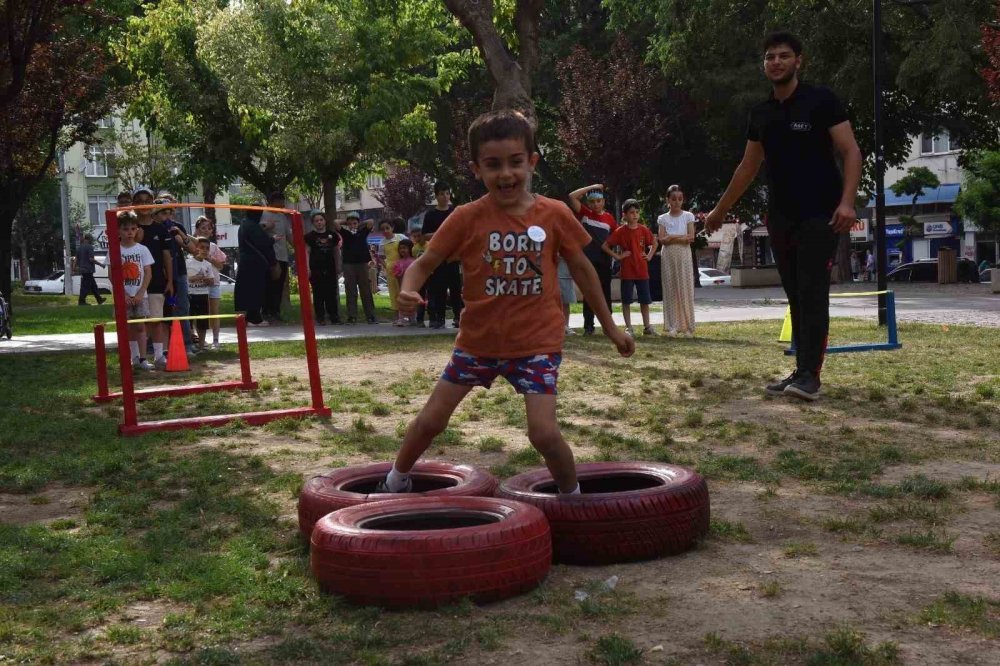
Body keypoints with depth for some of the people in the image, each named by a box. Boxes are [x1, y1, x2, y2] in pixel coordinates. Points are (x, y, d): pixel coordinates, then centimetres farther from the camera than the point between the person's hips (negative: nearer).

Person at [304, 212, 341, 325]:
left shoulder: (332, 234, 10)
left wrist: (337, 265, 15)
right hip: (316, 269, -3)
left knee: (332, 292, 3)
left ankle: (334, 316, 9)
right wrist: (307, 267, -10)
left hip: (330, 268, 3)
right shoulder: (310, 236, 2)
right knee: (318, 293, -1)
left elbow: (336, 250, 17)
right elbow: (307, 252, -1)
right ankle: (320, 317, 2)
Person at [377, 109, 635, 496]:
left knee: (543, 431, -14)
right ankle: (396, 481, 36)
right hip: (478, 340, 1)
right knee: (431, 420, 8)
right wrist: (408, 292, -28)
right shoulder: (467, 218, -9)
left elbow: (582, 270, 5)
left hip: (537, 342, -1)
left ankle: (573, 496, 14)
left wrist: (610, 328, 10)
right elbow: (425, 262, -4)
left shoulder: (554, 215, -7)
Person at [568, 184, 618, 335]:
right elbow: (572, 196, -8)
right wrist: (592, 187, -6)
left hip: (604, 261, 1)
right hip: (588, 261, -1)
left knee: (605, 294, 7)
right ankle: (588, 326, 6)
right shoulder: (584, 213, 2)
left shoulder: (609, 218, 5)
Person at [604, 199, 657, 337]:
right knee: (626, 301, 0)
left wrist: (649, 256, 4)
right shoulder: (620, 231, -6)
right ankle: (629, 328, 8)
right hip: (627, 271, -3)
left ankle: (647, 327, 18)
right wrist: (617, 256, -10)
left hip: (642, 270, 3)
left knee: (644, 300, 8)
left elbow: (654, 243, 17)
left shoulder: (644, 230, 2)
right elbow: (605, 246, -6)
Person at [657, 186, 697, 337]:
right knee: (670, 289, 0)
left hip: (683, 256, -1)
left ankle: (687, 326, -2)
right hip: (668, 256, 1)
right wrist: (681, 237, -11)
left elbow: (691, 238, -6)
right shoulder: (662, 218, 6)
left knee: (685, 289, -3)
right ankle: (672, 326, 1)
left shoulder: (688, 216, 4)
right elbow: (662, 240, -4)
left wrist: (671, 237, -10)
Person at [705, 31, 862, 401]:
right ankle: (801, 371, 10)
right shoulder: (761, 114, 12)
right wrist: (720, 210, 23)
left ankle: (810, 375, -12)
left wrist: (847, 201, -24)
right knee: (796, 297, 7)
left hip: (820, 215, -6)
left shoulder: (820, 101, -6)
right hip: (780, 218, 6)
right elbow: (748, 167, 21)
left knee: (812, 294, -11)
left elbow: (850, 152, -10)